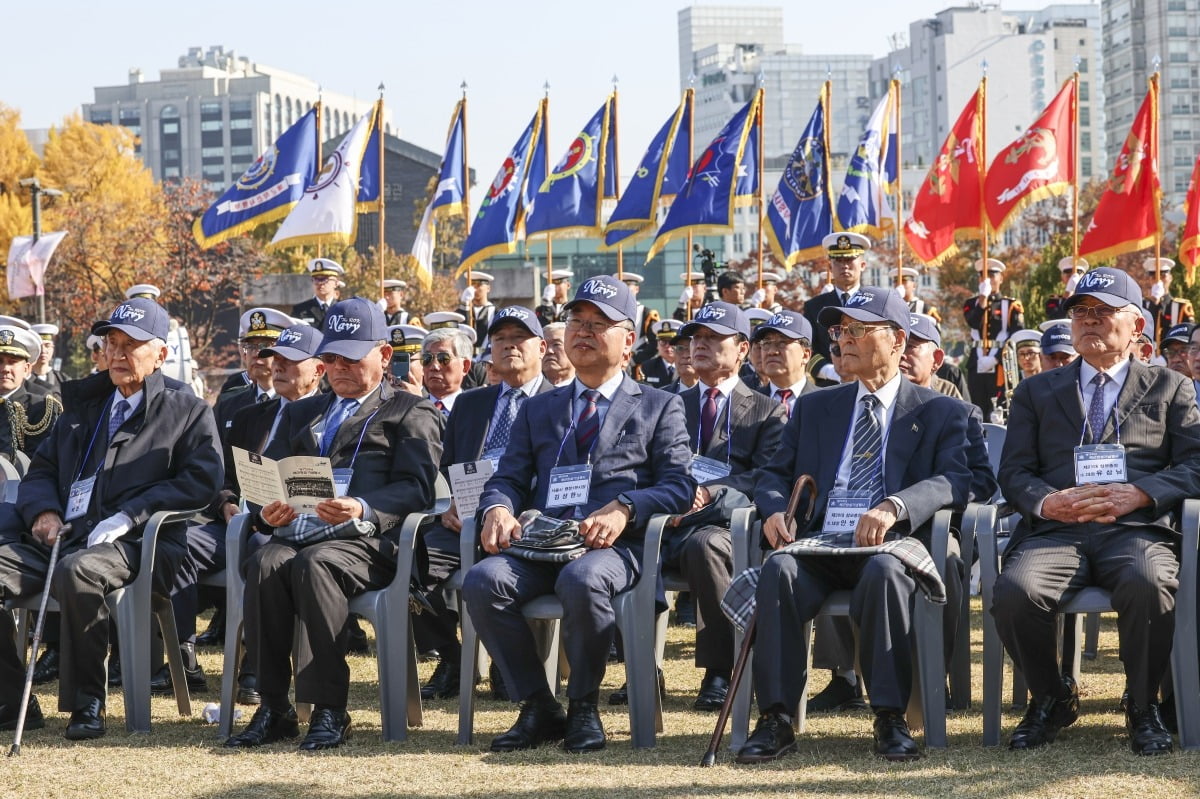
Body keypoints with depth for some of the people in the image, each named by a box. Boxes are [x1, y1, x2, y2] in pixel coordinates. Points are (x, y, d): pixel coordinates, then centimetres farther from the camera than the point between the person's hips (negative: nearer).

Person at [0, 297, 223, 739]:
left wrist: (129, 516, -15)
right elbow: (42, 467, 24)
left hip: (134, 545, -6)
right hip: (60, 535, 6)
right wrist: (44, 510, 1)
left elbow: (202, 480, -5)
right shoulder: (84, 401, 24)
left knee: (77, 572, -39)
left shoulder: (187, 411, 8)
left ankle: (86, 703, -24)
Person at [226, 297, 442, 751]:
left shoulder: (411, 414, 15)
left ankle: (329, 709, -34)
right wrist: (268, 511, -5)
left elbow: (415, 489, -1)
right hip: (297, 533, 4)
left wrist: (364, 509, -22)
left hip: (367, 541, -4)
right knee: (266, 564, -30)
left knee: (313, 564, -36)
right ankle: (273, 708, -27)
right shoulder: (300, 414, 32)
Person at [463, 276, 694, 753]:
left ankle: (583, 706, -16)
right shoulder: (538, 410, 28)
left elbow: (679, 485, 3)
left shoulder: (660, 408, 17)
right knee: (482, 580, -28)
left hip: (613, 544, -3)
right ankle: (538, 707, -14)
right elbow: (509, 478, 17)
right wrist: (498, 508, -9)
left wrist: (624, 508, -17)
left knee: (582, 581, -39)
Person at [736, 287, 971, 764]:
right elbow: (774, 473, 18)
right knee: (779, 569, -32)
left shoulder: (940, 413, 12)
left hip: (889, 545, -2)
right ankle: (776, 719, -31)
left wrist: (895, 506, -25)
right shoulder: (815, 407, 24)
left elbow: (954, 480, -5)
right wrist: (775, 510, -8)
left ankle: (890, 720, -31)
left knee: (884, 571, -38)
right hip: (818, 543, 2)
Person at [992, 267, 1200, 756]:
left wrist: (1138, 494, -11)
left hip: (1136, 529, -1)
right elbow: (1013, 472, 13)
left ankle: (1143, 706, -11)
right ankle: (1052, 700, -3)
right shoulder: (1037, 392, 24)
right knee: (1014, 591, -32)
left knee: (1150, 585, -37)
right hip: (1055, 531, 2)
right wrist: (1047, 501, -10)